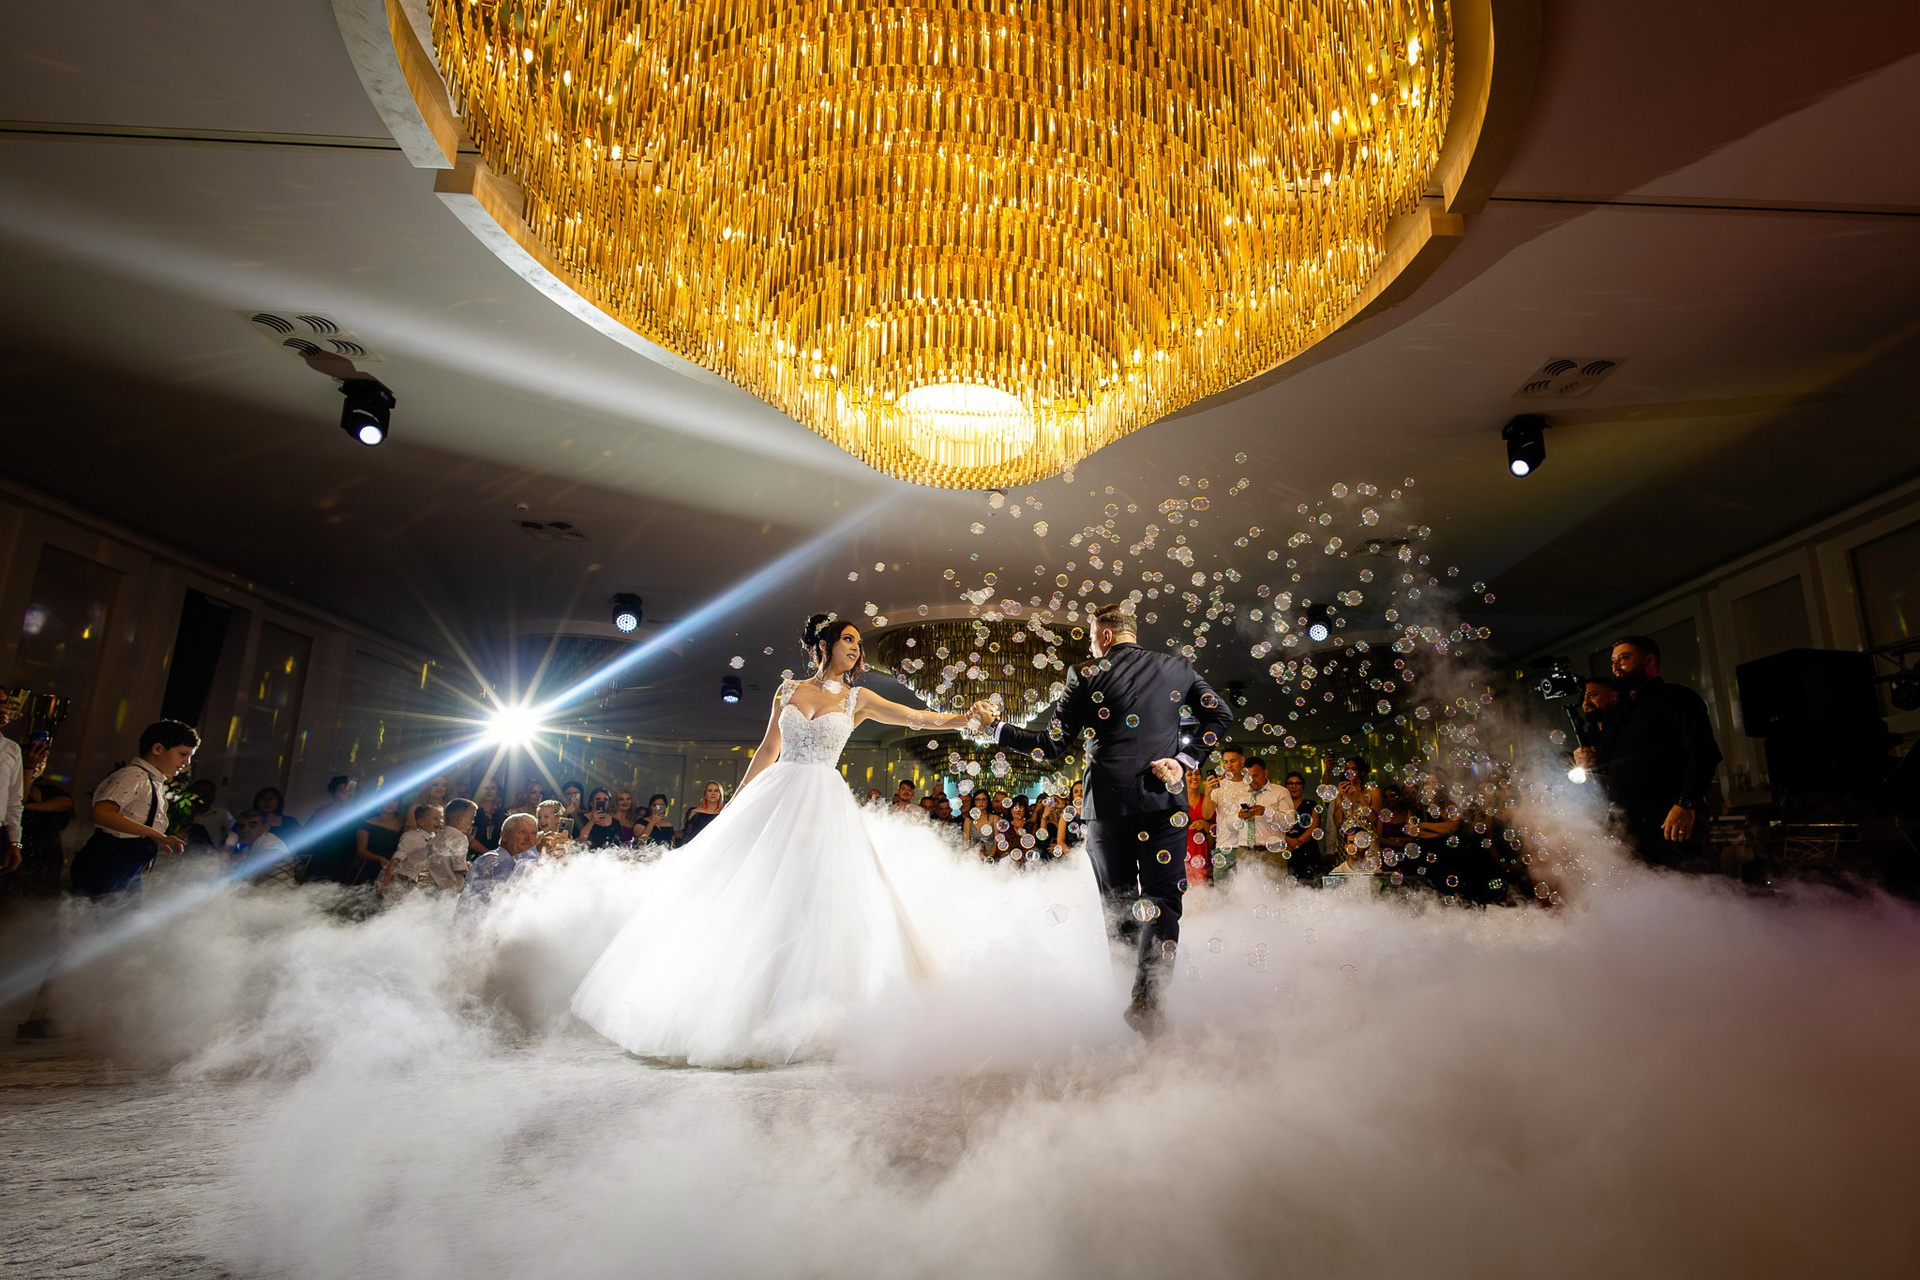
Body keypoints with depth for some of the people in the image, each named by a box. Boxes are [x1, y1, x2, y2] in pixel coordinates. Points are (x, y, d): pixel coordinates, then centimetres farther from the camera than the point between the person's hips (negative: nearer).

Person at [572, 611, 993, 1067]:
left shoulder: (857, 698, 7)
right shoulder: (788, 690, 10)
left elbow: (917, 717, -4)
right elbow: (767, 750, 12)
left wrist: (963, 718, -19)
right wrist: (737, 802, 10)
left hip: (824, 805, -1)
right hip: (775, 795, 2)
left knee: (818, 900, -8)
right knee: (743, 894, 1)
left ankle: (798, 1017, 3)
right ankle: (716, 1008, 13)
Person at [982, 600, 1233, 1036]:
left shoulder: (1087, 677, -1)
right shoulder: (1176, 668, 8)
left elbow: (1052, 744, -1)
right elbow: (1219, 715, 4)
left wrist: (998, 729, 9)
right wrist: (1185, 761, 0)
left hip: (1107, 804, -1)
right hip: (1163, 800, 1)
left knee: (1119, 906, 13)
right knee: (1161, 902, 3)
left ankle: (1133, 994, 18)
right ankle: (1147, 998, -14)